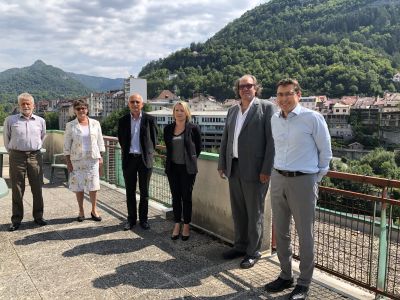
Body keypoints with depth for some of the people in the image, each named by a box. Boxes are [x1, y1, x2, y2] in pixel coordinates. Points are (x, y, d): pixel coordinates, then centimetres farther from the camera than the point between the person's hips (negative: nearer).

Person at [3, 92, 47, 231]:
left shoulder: (40, 121, 6)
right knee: (17, 190, 4)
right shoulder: (10, 120, 2)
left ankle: (38, 216, 18)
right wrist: (12, 152, 15)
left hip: (35, 157, 1)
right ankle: (16, 219, 13)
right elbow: (6, 139, 12)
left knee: (37, 189, 6)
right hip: (17, 157, -1)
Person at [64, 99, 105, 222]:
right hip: (77, 160, 0)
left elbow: (100, 141, 7)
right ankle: (81, 211, 19)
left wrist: (101, 157, 2)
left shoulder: (95, 123, 4)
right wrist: (68, 161, -4)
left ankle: (94, 210, 16)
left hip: (93, 159, 1)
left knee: (93, 185, 3)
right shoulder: (70, 125, 1)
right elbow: (67, 145, 1)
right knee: (78, 186, 5)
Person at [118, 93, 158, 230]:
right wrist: (127, 151, 12)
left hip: (145, 159, -2)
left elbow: (154, 139, 4)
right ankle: (131, 218, 22)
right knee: (130, 191, 9)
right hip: (129, 159, 2)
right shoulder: (123, 121, 3)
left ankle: (143, 219, 20)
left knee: (144, 191, 7)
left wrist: (149, 153, 6)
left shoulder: (150, 119, -3)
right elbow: (121, 140, 14)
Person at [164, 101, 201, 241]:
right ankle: (177, 225, 21)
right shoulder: (168, 129, 3)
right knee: (176, 197, 9)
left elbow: (198, 147, 5)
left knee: (186, 197, 4)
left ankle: (186, 225, 18)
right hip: (173, 167, 3)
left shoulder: (193, 128, -7)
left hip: (187, 168, -3)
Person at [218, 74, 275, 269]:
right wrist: (222, 164, 10)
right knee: (237, 211, 15)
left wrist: (266, 170, -15)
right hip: (234, 168, 6)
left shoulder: (266, 108, -4)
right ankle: (240, 246, 30)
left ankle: (253, 251, 20)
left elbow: (272, 140, -10)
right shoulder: (232, 111, 14)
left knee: (254, 212, 5)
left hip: (254, 170, -6)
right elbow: (225, 138, 16)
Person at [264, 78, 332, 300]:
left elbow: (325, 151, -1)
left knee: (305, 234, 5)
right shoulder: (274, 120, 7)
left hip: (302, 181, -6)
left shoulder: (312, 118, -9)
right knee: (280, 232, 14)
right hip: (278, 179, 6)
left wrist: (315, 179, 3)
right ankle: (286, 276, 31)